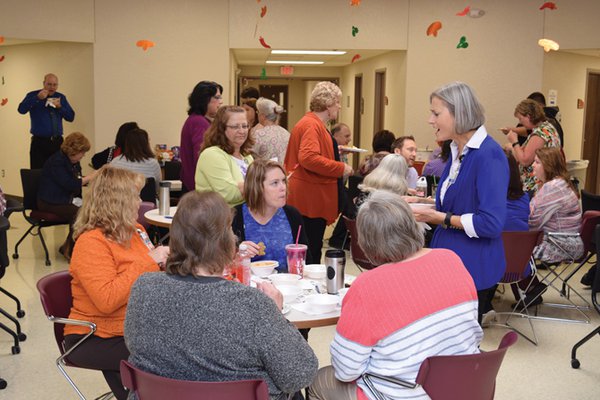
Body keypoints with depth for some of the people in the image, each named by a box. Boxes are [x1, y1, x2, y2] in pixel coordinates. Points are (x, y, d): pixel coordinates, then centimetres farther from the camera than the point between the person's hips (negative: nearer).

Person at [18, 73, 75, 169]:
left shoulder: (61, 97, 12)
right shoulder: (33, 96, 2)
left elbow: (71, 117, 6)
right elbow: (21, 110, -15)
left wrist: (60, 107, -9)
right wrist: (37, 98, -20)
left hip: (57, 142, 3)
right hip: (39, 142, -3)